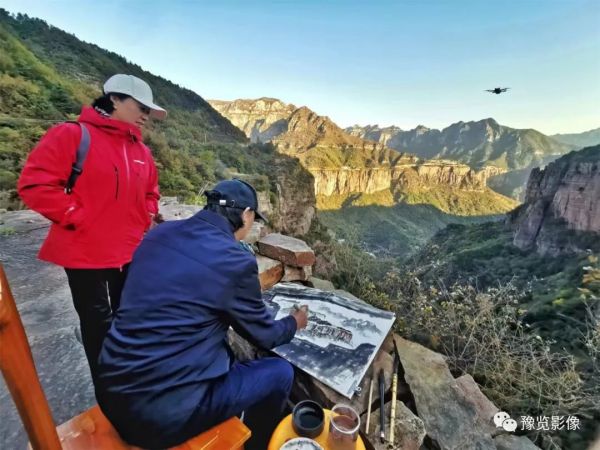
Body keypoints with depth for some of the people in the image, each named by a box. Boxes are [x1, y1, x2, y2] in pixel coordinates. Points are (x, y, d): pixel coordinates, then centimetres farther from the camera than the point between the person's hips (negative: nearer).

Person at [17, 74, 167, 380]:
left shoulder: (141, 150, 8)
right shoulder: (73, 135, -9)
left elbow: (150, 192, 20)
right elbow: (34, 183, -13)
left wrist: (146, 219, 4)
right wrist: (79, 218, -14)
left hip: (132, 251, 6)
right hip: (86, 251, -5)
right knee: (97, 323, 10)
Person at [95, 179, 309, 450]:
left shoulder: (159, 233, 1)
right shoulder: (235, 261, -19)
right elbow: (265, 336, -3)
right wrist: (294, 322, 18)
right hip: (162, 411, -7)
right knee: (280, 373, 7)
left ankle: (226, 427, 46)